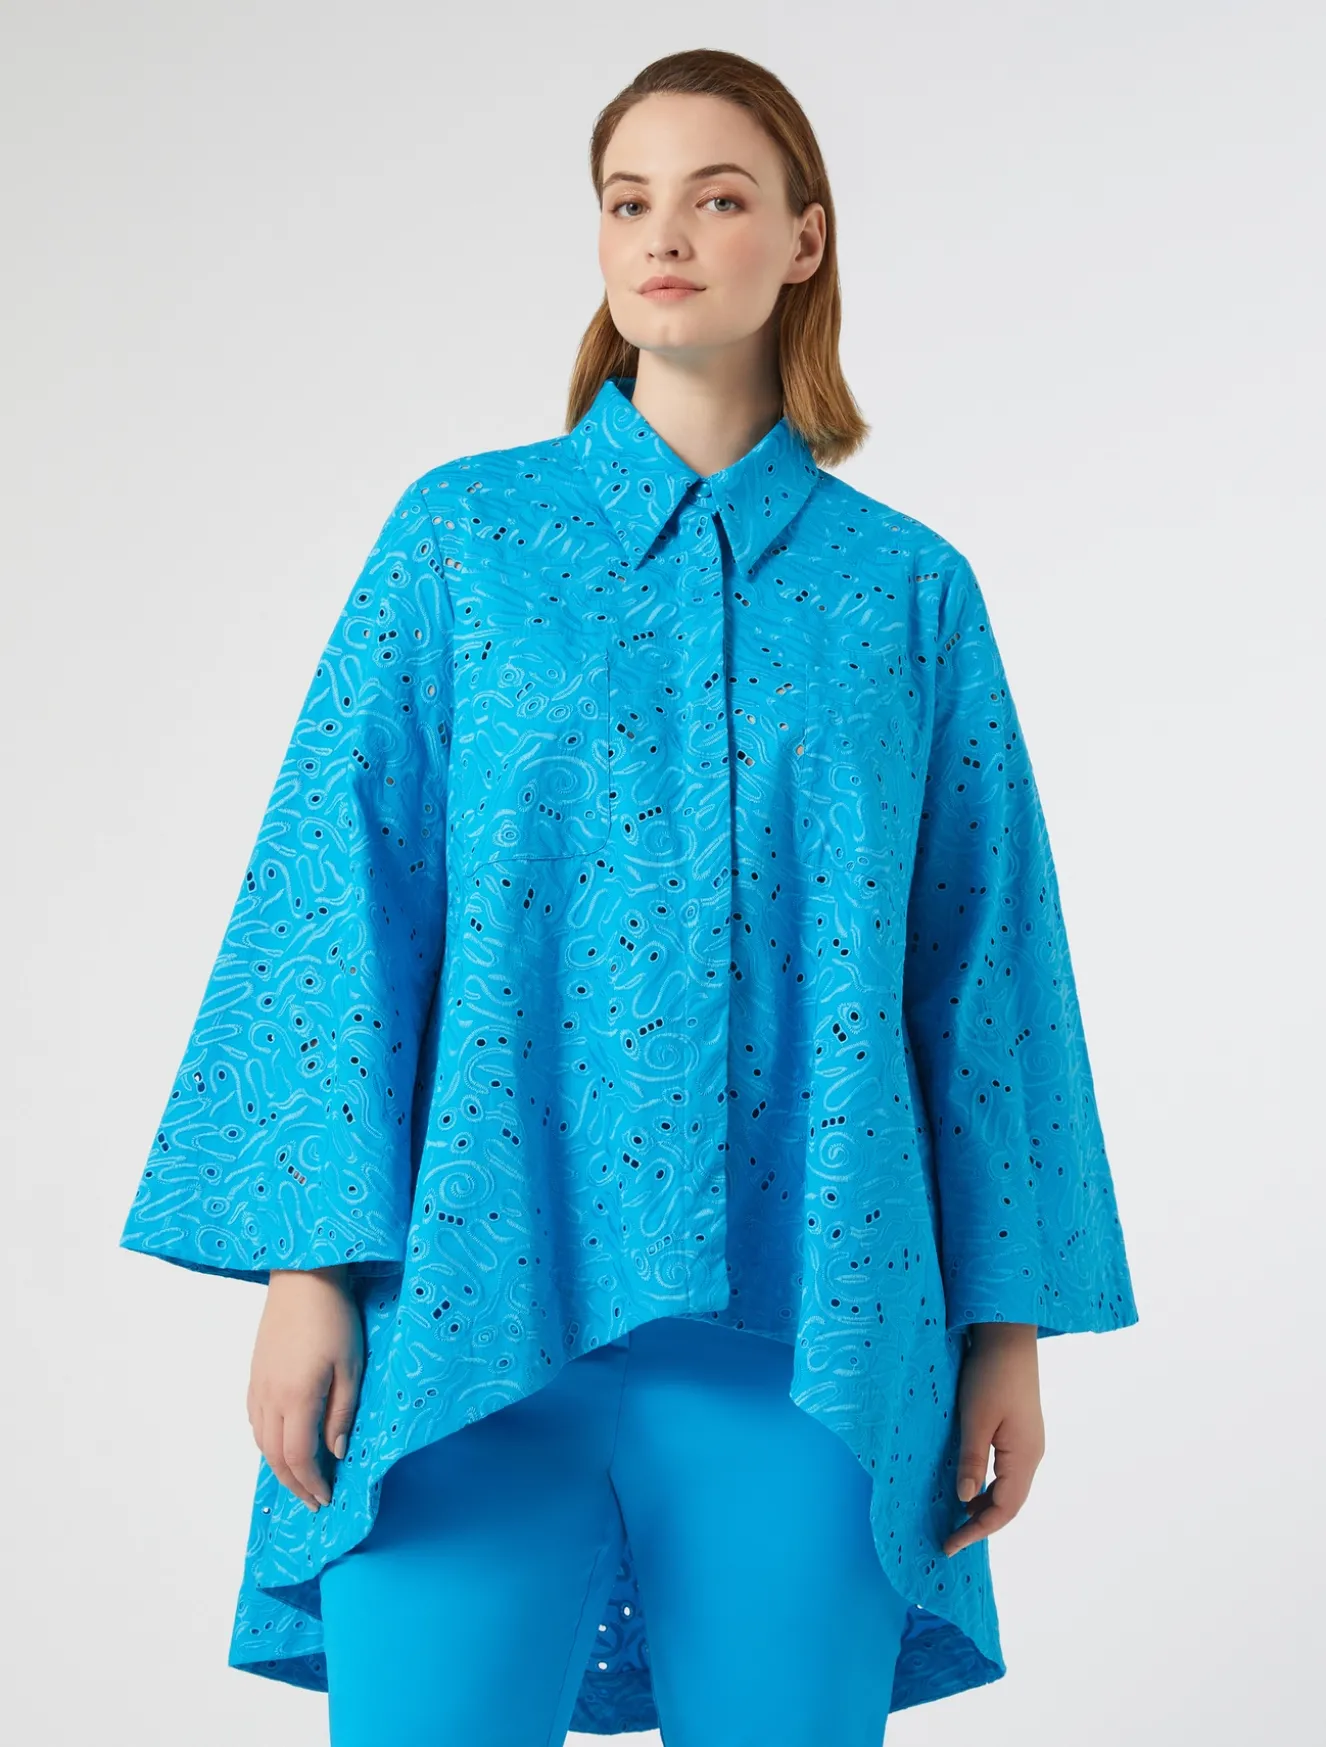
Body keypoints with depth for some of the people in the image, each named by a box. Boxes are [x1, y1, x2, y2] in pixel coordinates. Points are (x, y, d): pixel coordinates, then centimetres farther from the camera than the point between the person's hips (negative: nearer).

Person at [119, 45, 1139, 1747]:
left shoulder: (909, 590, 9)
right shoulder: (461, 535, 7)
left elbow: (985, 962, 9)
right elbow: (339, 901, 1)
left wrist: (1009, 1321, 6)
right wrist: (307, 1262, -7)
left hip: (804, 1329, 1)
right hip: (481, 1304, -1)